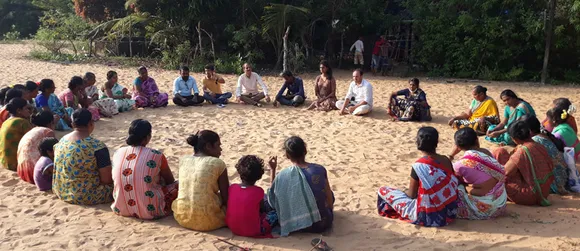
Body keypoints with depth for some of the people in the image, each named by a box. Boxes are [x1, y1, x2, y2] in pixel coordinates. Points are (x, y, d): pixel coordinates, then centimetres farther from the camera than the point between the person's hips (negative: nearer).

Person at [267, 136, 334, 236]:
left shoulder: (283, 176, -17)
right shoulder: (320, 169, -17)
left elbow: (273, 196, 4)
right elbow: (330, 198, -6)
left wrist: (272, 170, 3)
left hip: (299, 225, 0)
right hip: (324, 222, 1)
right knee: (330, 194, 29)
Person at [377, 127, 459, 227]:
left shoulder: (418, 166, -19)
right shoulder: (446, 160, -4)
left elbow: (412, 194, -9)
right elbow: (453, 185, 10)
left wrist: (405, 192, 16)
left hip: (429, 216, -6)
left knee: (383, 191, 3)